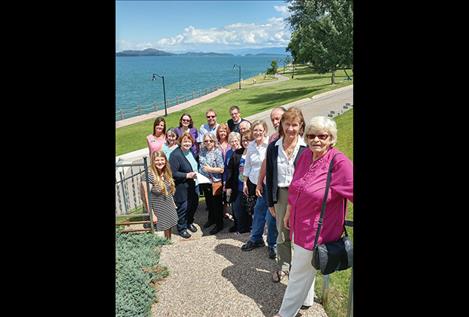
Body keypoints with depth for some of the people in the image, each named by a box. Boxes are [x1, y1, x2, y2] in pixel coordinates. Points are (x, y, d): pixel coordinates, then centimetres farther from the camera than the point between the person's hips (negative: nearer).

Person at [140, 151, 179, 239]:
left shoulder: (166, 174, 0)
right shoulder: (148, 177, -20)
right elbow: (147, 198, -17)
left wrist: (173, 203, 14)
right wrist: (152, 214, -16)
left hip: (169, 208, 6)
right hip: (158, 211, -6)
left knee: (169, 228, 18)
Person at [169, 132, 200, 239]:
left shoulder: (191, 152, 8)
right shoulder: (175, 155, -19)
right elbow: (173, 173, -21)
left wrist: (195, 174, 7)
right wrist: (187, 175, -25)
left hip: (193, 185, 8)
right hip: (182, 187, -8)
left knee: (194, 205, 18)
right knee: (183, 208, 4)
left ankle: (189, 222, 41)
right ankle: (182, 228, 24)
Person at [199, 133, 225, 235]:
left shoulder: (217, 152, -15)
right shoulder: (202, 150, 2)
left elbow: (221, 169, -16)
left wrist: (210, 169, -20)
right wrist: (199, 172, 6)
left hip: (215, 182, -6)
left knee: (217, 203, 5)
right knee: (208, 202, 21)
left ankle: (219, 224, 20)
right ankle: (211, 219, 42)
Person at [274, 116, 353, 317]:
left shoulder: (340, 162, -23)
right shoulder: (305, 155, -2)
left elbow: (351, 190, -22)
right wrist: (288, 212, 17)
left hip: (317, 231, -6)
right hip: (299, 224, 7)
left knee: (299, 272, 10)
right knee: (305, 267, 27)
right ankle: (306, 299, 52)